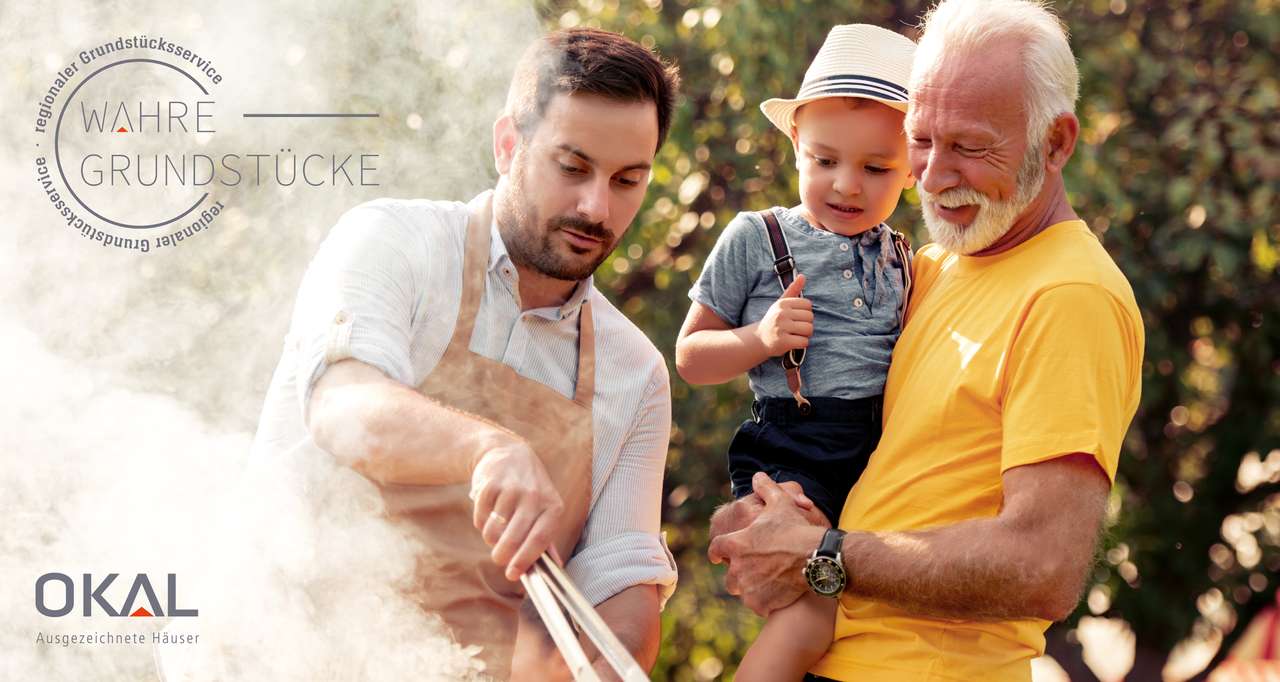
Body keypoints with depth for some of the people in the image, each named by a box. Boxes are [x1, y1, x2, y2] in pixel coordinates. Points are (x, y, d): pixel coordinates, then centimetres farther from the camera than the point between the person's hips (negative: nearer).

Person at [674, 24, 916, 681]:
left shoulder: (905, 260, 13)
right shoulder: (755, 240, 2)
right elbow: (690, 357, 6)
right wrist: (761, 339, -11)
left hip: (884, 455, 5)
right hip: (789, 452, -5)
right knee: (812, 614, -22)